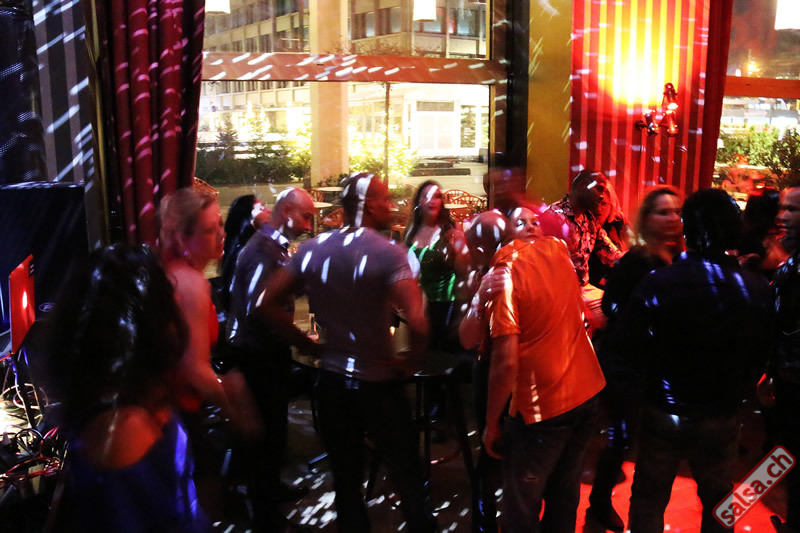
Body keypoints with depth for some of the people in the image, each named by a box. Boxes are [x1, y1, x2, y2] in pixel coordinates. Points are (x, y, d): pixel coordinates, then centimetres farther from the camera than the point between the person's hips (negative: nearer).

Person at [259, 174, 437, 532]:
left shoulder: (313, 248, -1)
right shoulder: (388, 252, -16)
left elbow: (268, 303, 2)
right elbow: (417, 322, -27)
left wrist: (309, 345, 6)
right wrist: (410, 363, -10)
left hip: (331, 379, 5)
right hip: (378, 383, -4)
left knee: (345, 479, 17)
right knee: (407, 477, 12)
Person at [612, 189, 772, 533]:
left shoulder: (660, 282, -20)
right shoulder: (757, 290, -11)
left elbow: (625, 343, -17)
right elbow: (764, 354, -1)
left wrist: (658, 372, 2)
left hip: (665, 412, -2)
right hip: (723, 416, 3)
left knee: (649, 500, 15)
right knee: (718, 500, 23)